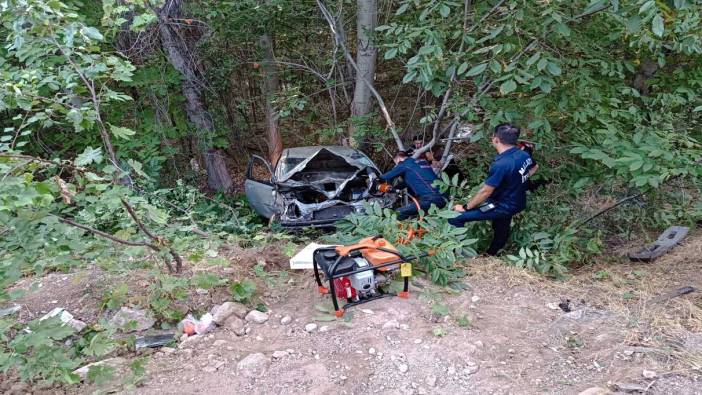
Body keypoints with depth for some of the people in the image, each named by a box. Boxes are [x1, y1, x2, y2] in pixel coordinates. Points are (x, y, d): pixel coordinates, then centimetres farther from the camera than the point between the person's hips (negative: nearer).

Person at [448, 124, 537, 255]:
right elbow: (533, 169, 17)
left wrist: (465, 208, -14)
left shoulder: (501, 164, -32)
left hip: (503, 207, -9)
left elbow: (486, 191, -26)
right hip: (517, 203, 9)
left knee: (454, 218, -15)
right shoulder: (524, 154, -5)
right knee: (501, 229, 32)